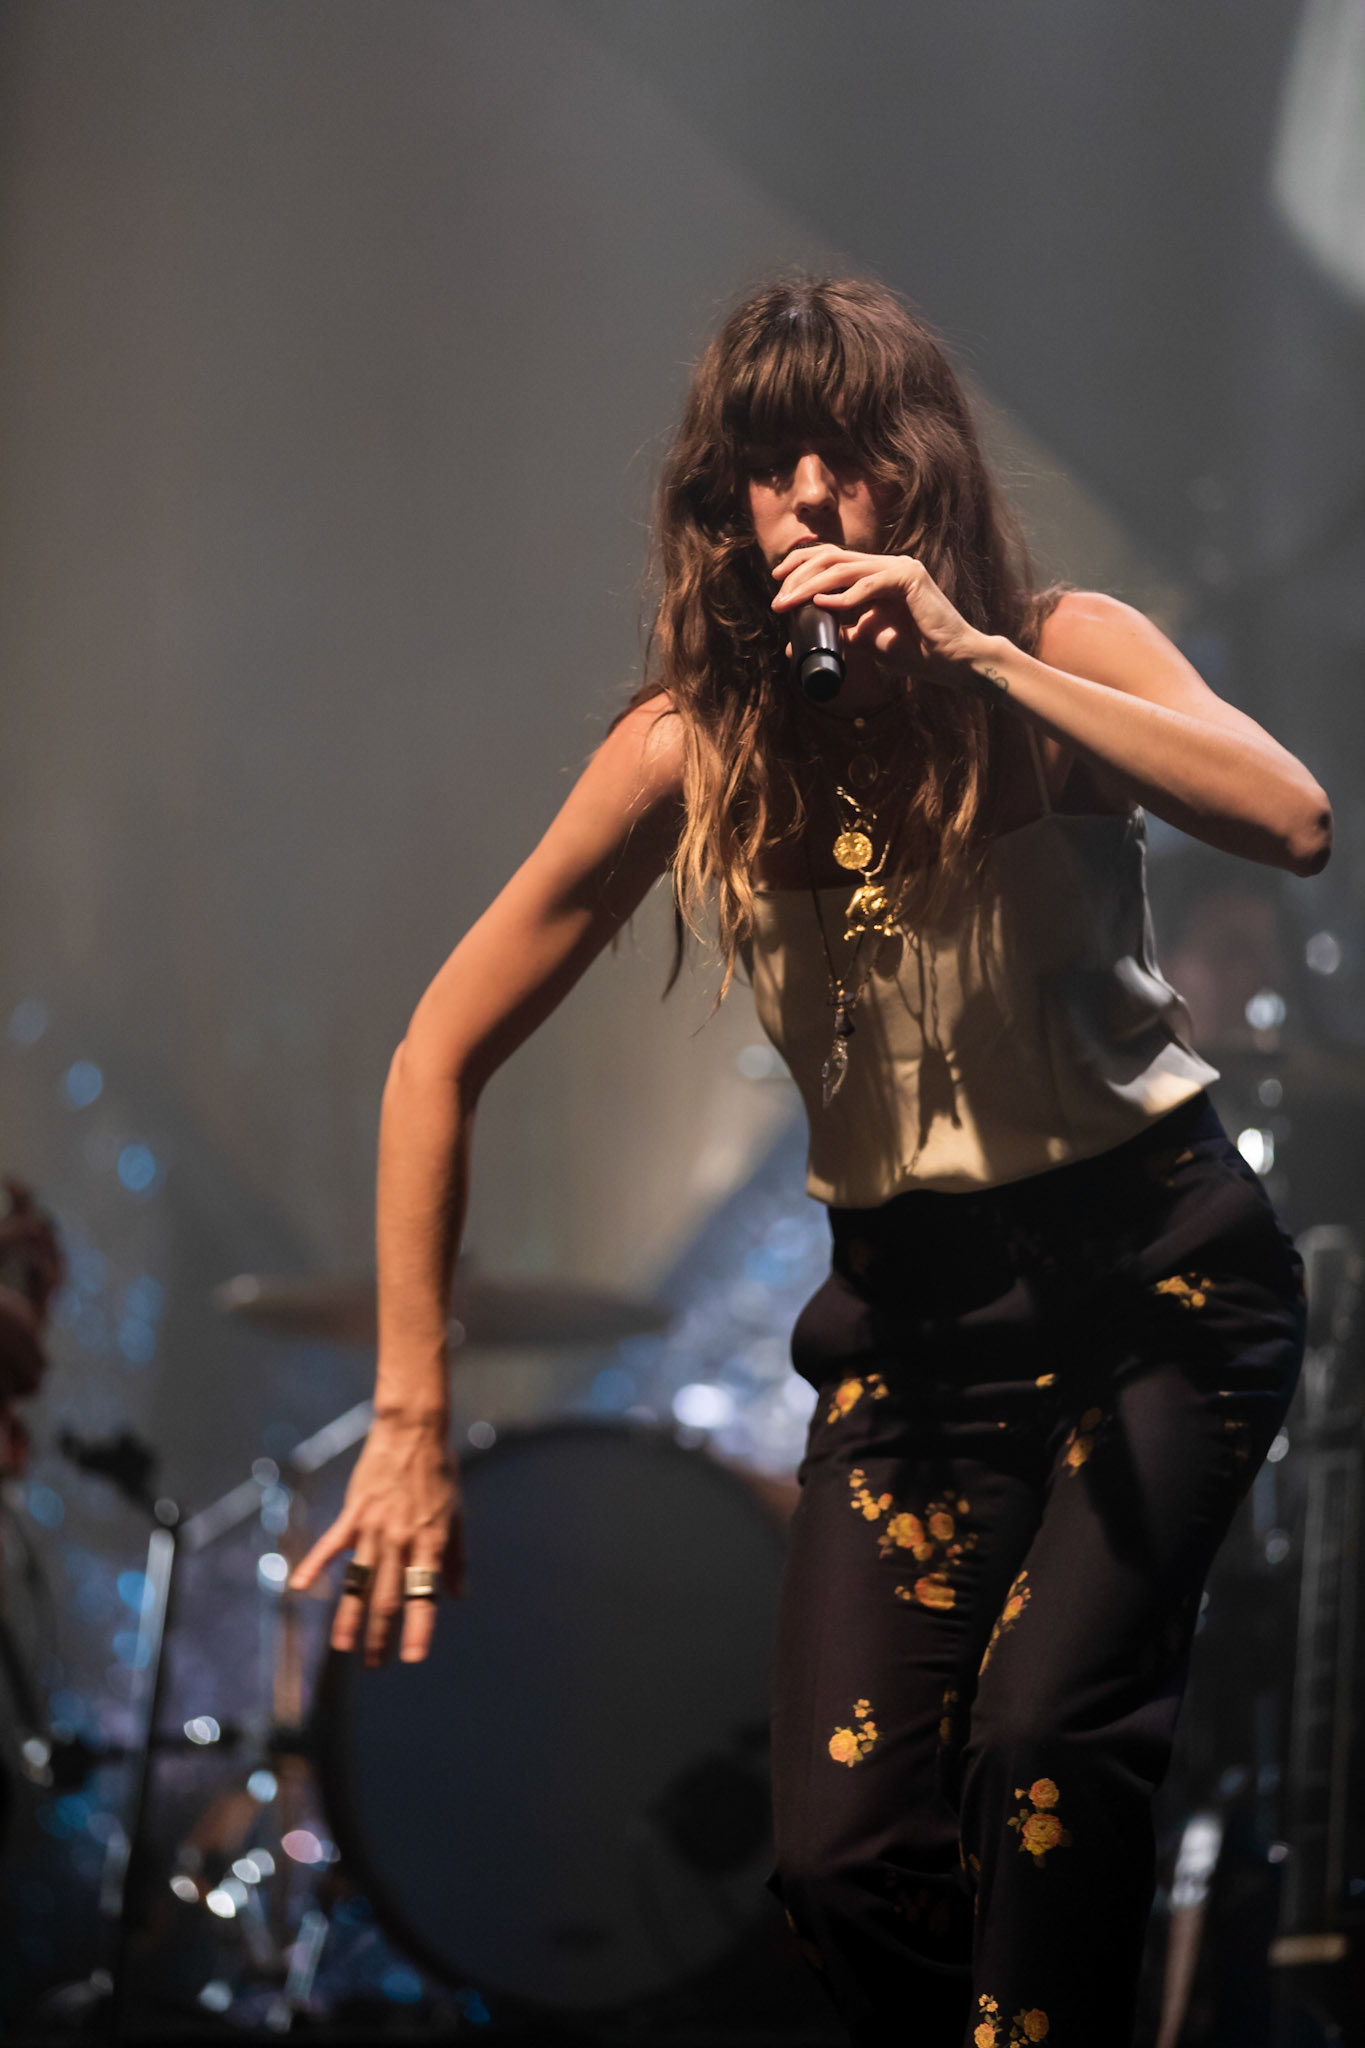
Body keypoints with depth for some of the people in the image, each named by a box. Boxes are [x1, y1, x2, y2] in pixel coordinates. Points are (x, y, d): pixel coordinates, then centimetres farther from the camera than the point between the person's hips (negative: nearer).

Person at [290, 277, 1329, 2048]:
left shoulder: (1063, 654, -8)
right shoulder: (690, 752, -6)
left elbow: (1294, 824, -27)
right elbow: (442, 1057, -3)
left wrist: (972, 659, -30)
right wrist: (411, 1419, -6)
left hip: (1157, 1262, -2)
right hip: (914, 1316, 2)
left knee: (1044, 1729, -24)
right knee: (843, 1849, -8)